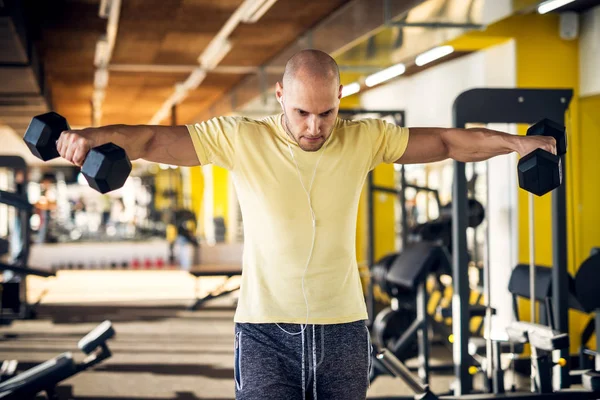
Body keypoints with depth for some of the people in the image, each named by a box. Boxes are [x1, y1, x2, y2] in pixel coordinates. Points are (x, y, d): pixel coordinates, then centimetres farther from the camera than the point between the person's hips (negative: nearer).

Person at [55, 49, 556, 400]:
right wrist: (88, 136, -26)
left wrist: (514, 141, -1)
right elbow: (150, 140, -10)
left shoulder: (364, 139, 2)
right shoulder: (241, 140, -6)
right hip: (266, 331, -2)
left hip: (344, 331, 3)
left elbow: (448, 141, 8)